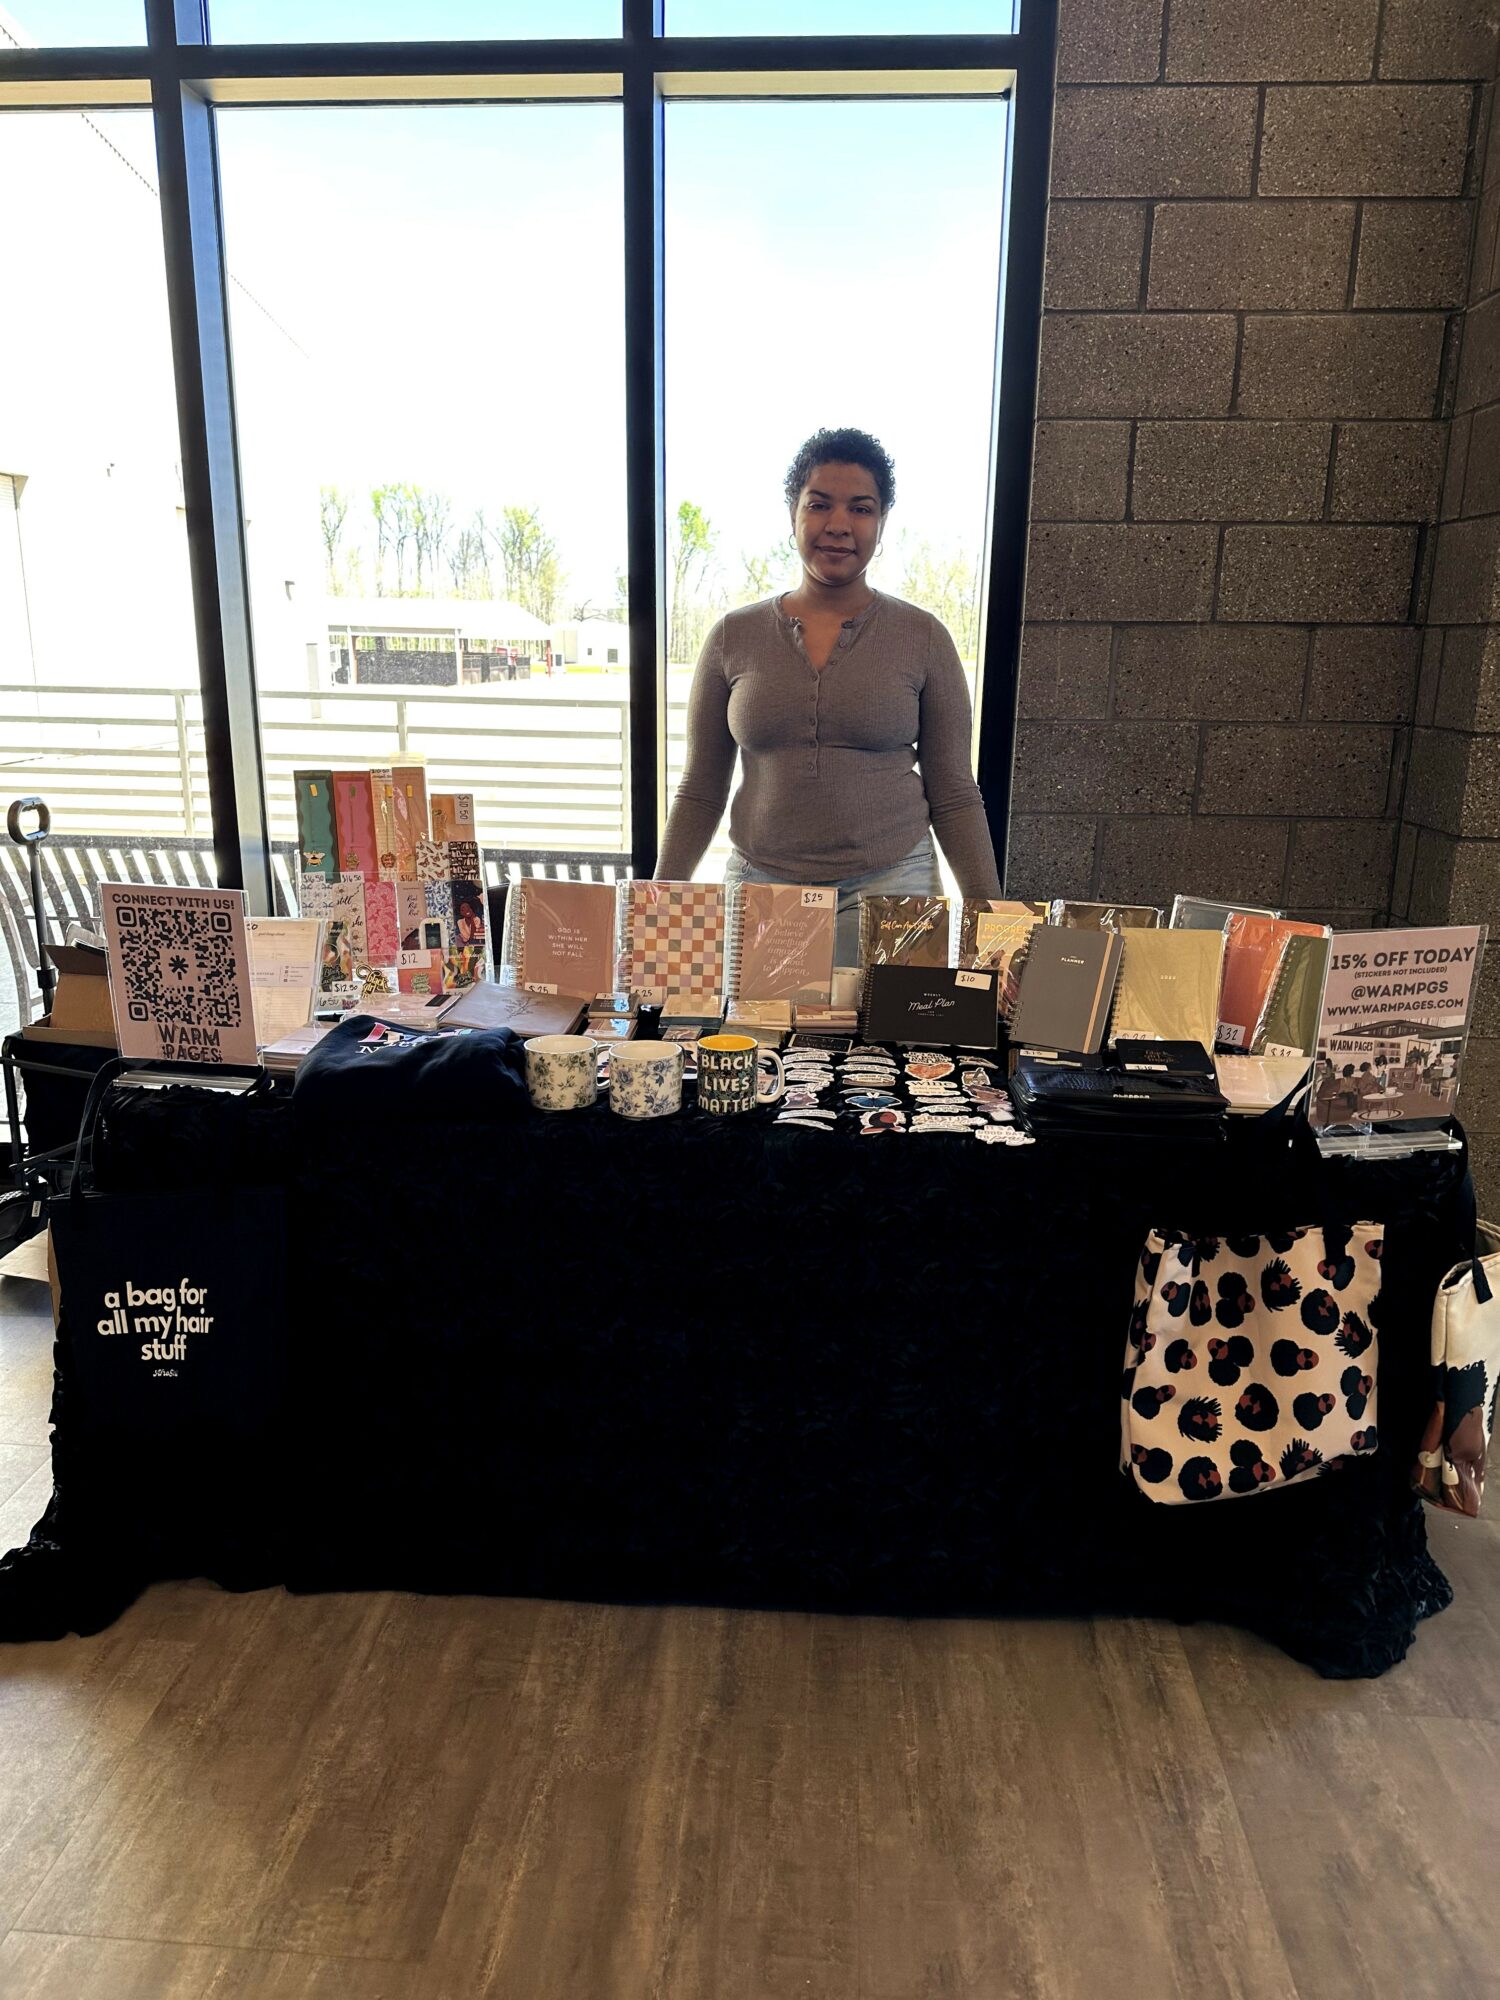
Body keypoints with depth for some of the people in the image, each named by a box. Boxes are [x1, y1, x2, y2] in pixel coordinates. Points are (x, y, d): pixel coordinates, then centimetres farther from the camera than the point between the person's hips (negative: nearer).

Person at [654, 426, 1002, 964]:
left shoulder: (923, 638, 1)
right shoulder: (733, 637, 4)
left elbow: (953, 795, 3)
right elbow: (700, 791, 8)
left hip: (888, 890, -1)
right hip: (757, 885, 1)